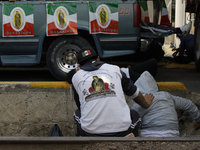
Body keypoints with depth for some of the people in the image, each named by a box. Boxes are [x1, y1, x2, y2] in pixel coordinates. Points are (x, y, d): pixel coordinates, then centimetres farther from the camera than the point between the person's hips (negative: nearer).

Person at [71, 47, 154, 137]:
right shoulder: (114, 69, 12)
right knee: (134, 115, 33)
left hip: (90, 132, 1)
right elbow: (134, 93, 26)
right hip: (121, 129, -1)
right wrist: (146, 104, 47)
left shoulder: (76, 77, 13)